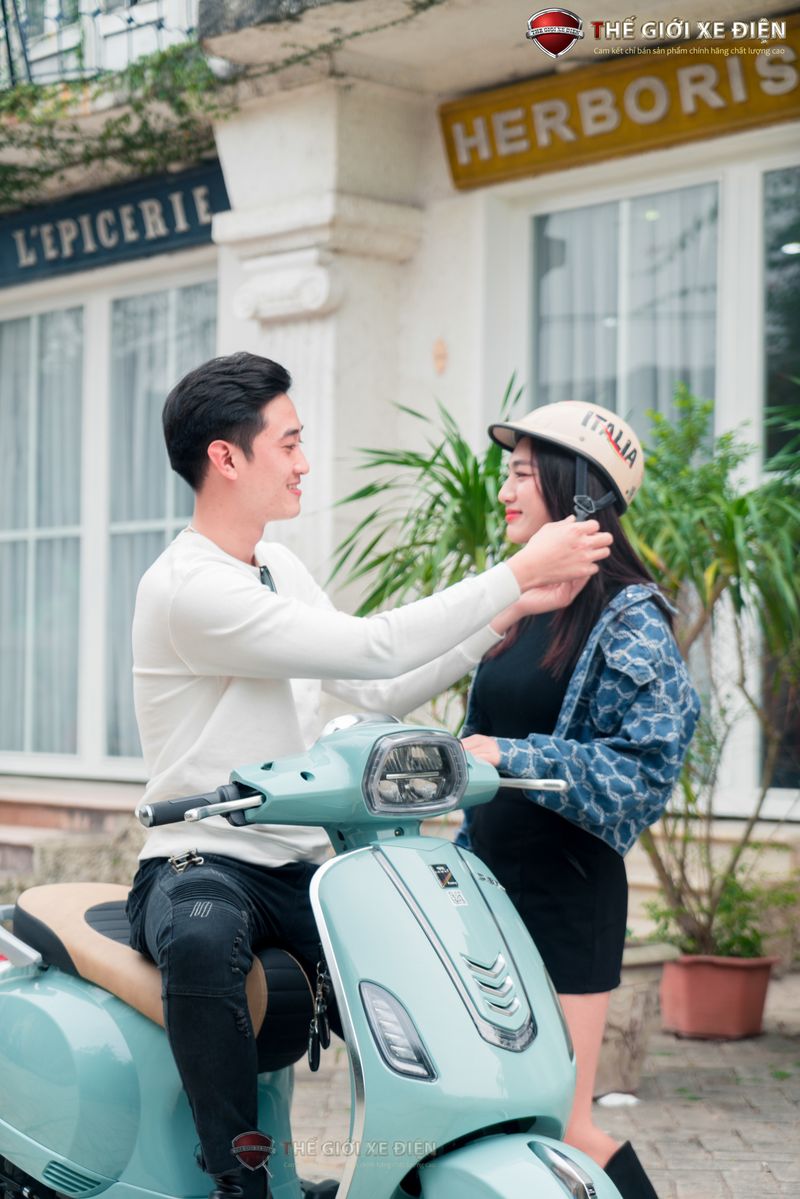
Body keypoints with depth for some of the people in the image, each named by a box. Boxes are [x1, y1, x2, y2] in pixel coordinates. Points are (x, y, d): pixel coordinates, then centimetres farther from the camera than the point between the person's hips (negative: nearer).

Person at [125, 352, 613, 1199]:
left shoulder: (279, 566, 13)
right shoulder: (188, 587, -17)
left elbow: (380, 693, 14)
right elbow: (371, 649, -24)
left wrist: (505, 617, 5)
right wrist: (516, 575, -19)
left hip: (297, 871, 8)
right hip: (198, 865, -7)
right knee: (202, 937, -41)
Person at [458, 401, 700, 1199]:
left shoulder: (628, 620, -10)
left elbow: (649, 764, -18)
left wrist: (513, 757, -22)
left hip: (564, 894, -8)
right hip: (493, 880, 8)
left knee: (561, 1126, -7)